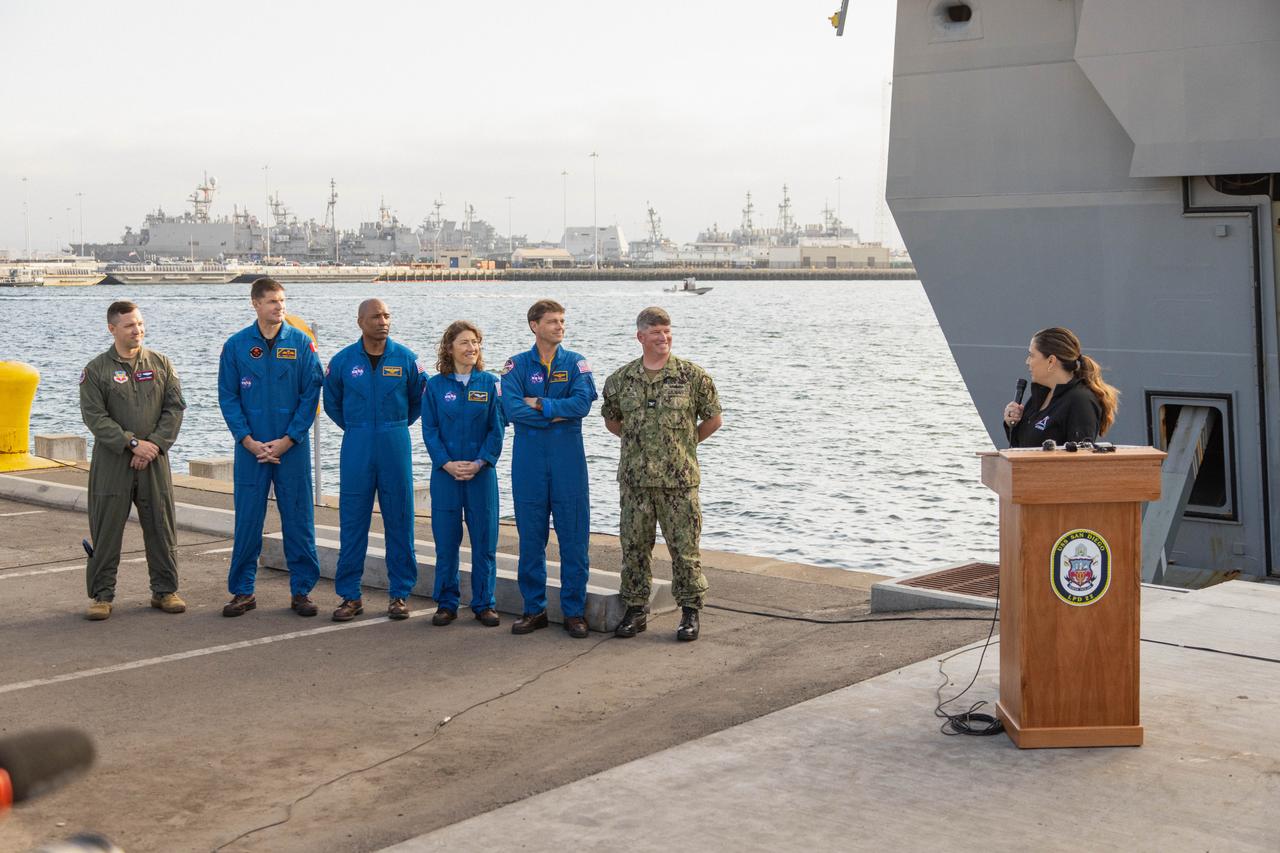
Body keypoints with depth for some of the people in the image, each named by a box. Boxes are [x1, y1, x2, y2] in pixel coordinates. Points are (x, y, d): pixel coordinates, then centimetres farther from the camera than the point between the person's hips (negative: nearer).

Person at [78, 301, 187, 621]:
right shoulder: (95, 370, 0)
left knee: (162, 528, 6)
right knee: (106, 531, 1)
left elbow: (175, 408, 3)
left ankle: (164, 590, 18)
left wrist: (155, 444, -10)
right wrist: (132, 443, -16)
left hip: (155, 462, 2)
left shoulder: (161, 364, 7)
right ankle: (102, 595, 11)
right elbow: (94, 416, -7)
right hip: (111, 464, -2)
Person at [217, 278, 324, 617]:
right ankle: (242, 591, 14)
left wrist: (287, 440, -9)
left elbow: (311, 394, -2)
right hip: (250, 447, 1)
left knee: (298, 519, 3)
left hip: (292, 446, 0)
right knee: (247, 519, 4)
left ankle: (301, 590, 12)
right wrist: (248, 441, -8)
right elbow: (228, 397, 2)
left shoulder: (301, 343, 0)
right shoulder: (236, 345, 2)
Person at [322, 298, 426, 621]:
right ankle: (349, 595, 9)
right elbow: (331, 402, 16)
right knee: (352, 522, 1)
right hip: (356, 448, 0)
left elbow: (418, 399, 14)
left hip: (395, 446, 0)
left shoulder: (405, 358, 0)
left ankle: (400, 593, 12)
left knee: (399, 520, 3)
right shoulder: (343, 361, 1)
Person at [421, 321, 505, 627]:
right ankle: (446, 603, 14)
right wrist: (448, 464, -12)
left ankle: (484, 603, 12)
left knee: (484, 540, 2)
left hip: (481, 472, 0)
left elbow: (497, 428, 0)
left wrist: (479, 463, -12)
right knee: (445, 539, 4)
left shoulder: (489, 383, 3)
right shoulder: (435, 386, 3)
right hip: (445, 473, 0)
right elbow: (429, 430, 0)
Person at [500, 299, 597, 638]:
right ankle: (534, 609, 16)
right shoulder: (517, 365, 4)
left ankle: (574, 611, 10)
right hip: (529, 461, 0)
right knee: (530, 538, 5)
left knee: (573, 537, 1)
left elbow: (582, 404, -12)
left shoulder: (576, 364, 5)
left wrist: (538, 404, -10)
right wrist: (558, 414, -10)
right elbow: (512, 409, -11)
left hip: (568, 461, 0)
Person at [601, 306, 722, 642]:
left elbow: (713, 418, 7)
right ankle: (635, 610, 19)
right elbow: (611, 420, 20)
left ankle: (690, 612, 11)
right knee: (634, 546, 8)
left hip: (679, 479, -2)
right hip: (634, 479, 3)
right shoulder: (621, 379, 5)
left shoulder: (692, 376, -2)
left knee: (684, 546, 1)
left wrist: (686, 442, 10)